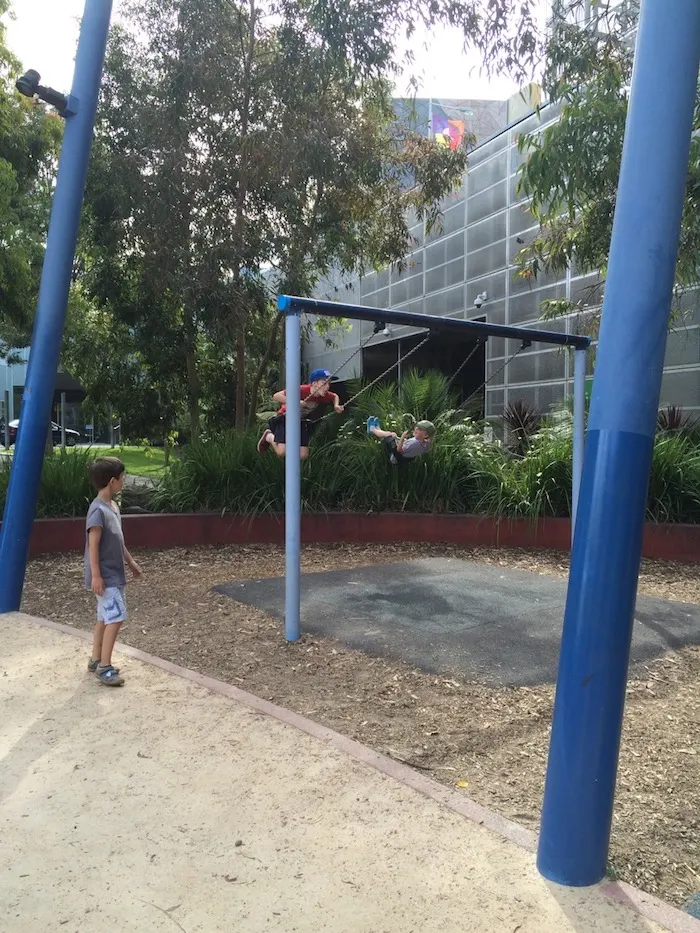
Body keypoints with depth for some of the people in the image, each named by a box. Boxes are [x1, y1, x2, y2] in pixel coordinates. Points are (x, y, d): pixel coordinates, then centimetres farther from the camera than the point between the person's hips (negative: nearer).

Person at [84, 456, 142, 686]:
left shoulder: (113, 506, 9)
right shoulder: (98, 510, -20)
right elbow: (93, 545, -21)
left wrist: (130, 561, 23)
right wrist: (96, 576, -22)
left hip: (115, 574, 10)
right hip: (105, 577, -10)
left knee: (105, 618, 16)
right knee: (116, 618, -9)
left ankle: (96, 660, 27)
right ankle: (104, 667, -1)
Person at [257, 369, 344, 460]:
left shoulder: (325, 396, -14)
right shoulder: (301, 390, -31)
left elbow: (335, 396, 12)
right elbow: (276, 396, -34)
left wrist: (336, 406, -10)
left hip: (302, 422, 5)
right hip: (286, 419, -5)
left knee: (303, 456, -4)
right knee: (282, 452, -20)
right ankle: (269, 436, 13)